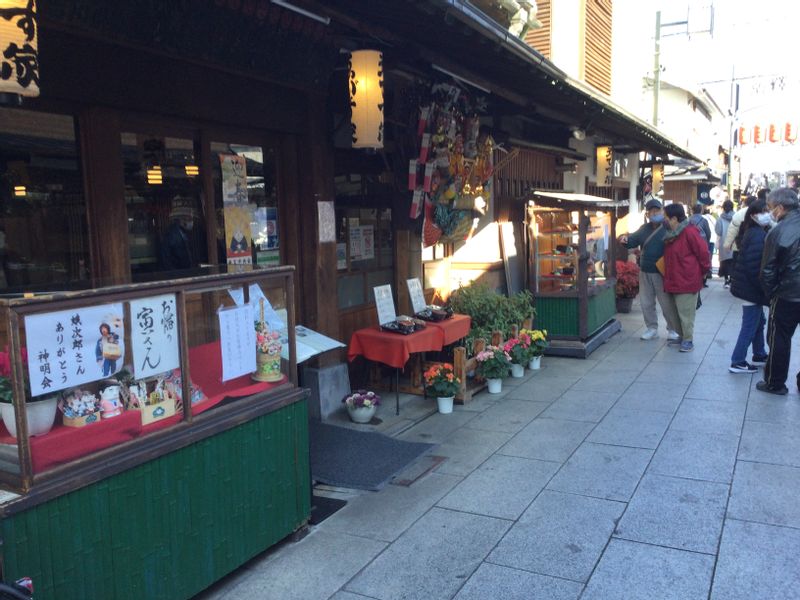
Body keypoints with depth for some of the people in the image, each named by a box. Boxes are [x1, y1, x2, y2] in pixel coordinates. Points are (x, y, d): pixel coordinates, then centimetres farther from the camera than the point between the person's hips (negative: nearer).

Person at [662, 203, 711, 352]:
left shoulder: (689, 232, -16)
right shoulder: (672, 234, 12)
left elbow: (703, 251, -15)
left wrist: (704, 270, -6)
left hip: (687, 280, -9)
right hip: (675, 279, 9)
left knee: (685, 312, -2)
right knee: (679, 310, 15)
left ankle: (688, 340, 8)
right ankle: (681, 336, 25)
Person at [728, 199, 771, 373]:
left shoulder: (754, 232, 11)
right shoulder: (758, 235, -20)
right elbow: (754, 266, -26)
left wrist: (761, 288, 14)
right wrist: (764, 289, -21)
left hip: (749, 285, 10)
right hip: (752, 287, -10)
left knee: (758, 321, 21)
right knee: (750, 325, -2)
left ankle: (759, 355, 34)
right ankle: (737, 362, 4)